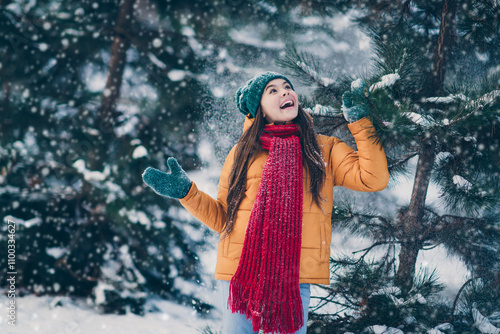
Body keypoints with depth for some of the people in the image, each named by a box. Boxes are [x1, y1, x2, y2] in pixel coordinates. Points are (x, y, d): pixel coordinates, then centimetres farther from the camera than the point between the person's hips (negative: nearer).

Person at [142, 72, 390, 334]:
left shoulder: (324, 149, 10)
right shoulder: (243, 152, 11)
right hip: (240, 271, 1)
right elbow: (223, 218, 13)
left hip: (295, 275, 0)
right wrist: (186, 192, 0)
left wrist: (359, 120, -2)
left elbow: (374, 179, -4)